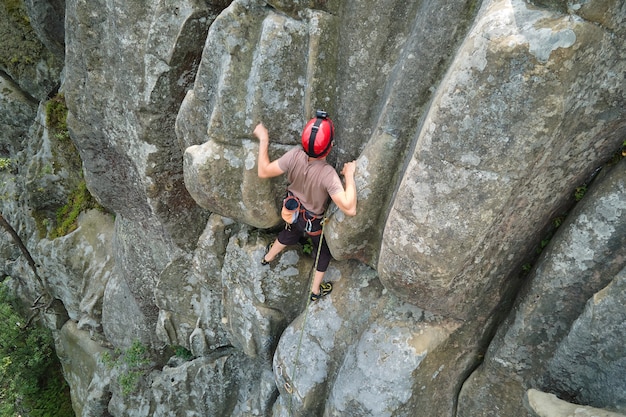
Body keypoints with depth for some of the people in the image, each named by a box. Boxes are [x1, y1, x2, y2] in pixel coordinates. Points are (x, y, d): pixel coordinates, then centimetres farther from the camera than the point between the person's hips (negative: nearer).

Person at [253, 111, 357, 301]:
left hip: (294, 211, 4)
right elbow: (349, 209, -48)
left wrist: (263, 140, -14)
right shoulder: (328, 174, -44)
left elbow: (263, 172, -21)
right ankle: (316, 290, 48)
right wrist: (349, 175, -39)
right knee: (324, 251, 27)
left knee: (290, 233, 38)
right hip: (314, 222, -4)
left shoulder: (295, 155, -33)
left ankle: (268, 257, 67)